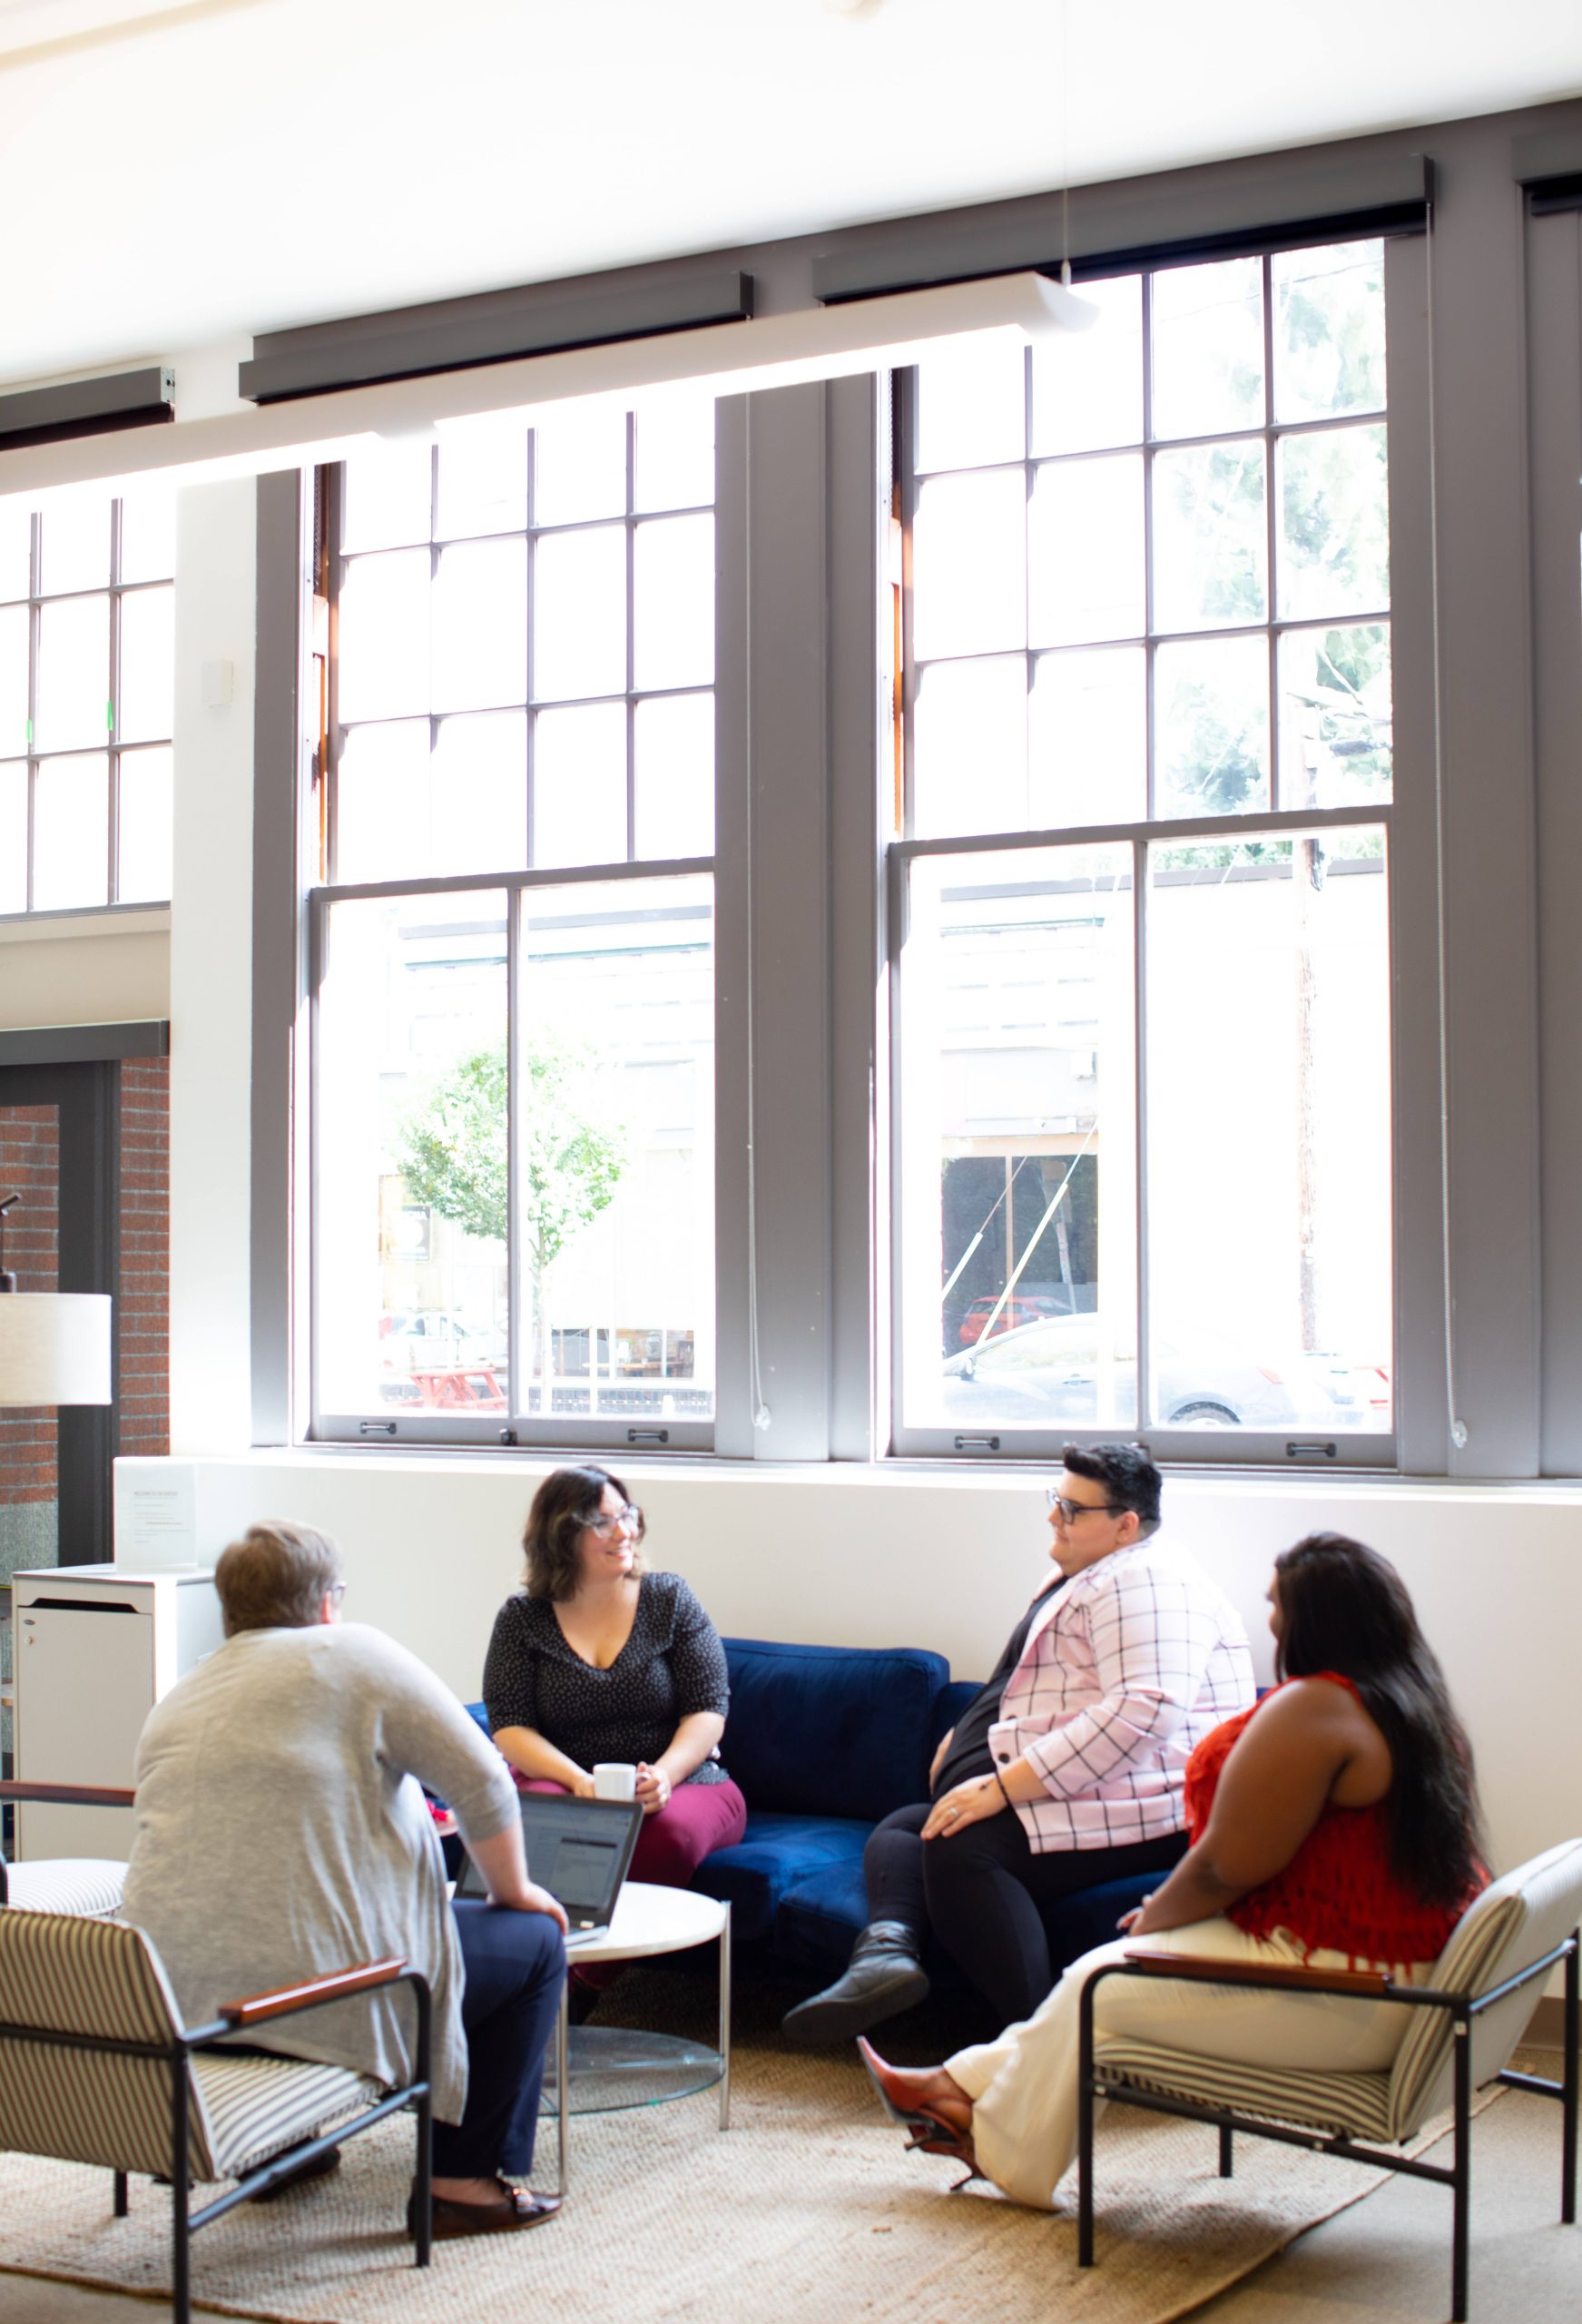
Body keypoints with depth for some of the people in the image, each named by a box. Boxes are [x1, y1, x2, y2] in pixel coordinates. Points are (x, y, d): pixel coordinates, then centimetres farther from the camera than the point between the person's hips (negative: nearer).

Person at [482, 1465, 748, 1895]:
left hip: (679, 1782, 0)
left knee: (671, 1831, -34)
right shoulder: (521, 1617, 5)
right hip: (562, 1782, 0)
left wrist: (664, 1774, -19)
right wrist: (579, 1781, -19)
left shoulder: (670, 1599, 5)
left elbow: (708, 1712, 0)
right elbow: (509, 1727, -2)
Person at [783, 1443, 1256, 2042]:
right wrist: (967, 1737, 13)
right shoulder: (1081, 1580, 23)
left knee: (961, 1846, -31)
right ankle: (888, 1949, -26)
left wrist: (1003, 1785, -26)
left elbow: (1144, 1710, -28)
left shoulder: (1143, 1582, -13)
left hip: (1142, 1809, -12)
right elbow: (1025, 1693, 35)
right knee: (900, 1829, 5)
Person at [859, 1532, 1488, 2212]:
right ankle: (969, 2086, 27)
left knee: (1098, 1986, 6)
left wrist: (1152, 1921, 0)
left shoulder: (1313, 1709, -21)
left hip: (1341, 2007, -10)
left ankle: (1004, 2153, 27)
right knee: (1115, 1971, 17)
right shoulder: (1420, 1707, 10)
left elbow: (1227, 1867, -20)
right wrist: (1169, 1911, 14)